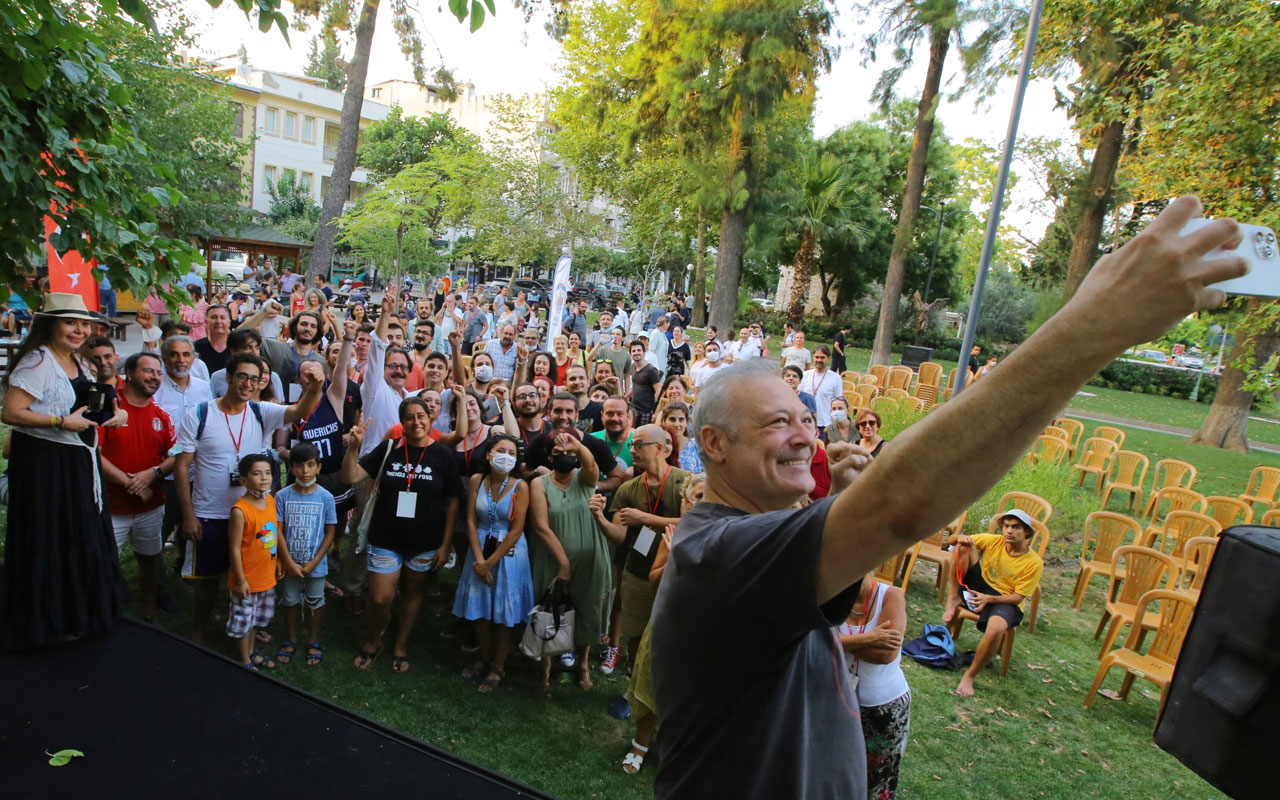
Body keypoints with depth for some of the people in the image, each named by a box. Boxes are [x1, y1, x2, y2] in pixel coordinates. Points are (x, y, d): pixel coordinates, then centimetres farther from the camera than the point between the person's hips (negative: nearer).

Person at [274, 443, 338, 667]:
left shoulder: (325, 497, -12)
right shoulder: (282, 496, -10)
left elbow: (330, 533, -8)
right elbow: (278, 531, -8)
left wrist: (314, 562, -12)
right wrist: (288, 562, -12)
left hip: (316, 564, -1)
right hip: (290, 563, 1)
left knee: (315, 603, 14)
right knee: (291, 601, 18)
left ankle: (314, 642, 33)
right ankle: (291, 639, 38)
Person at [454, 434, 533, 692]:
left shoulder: (520, 487, -14)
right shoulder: (476, 481, -4)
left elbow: (516, 530, -14)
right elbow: (471, 521, -3)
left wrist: (491, 562, -11)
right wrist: (479, 558, -11)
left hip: (509, 552, -3)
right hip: (480, 548, 3)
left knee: (505, 612, 4)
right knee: (479, 607, 12)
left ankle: (498, 666, 22)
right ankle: (484, 659, 33)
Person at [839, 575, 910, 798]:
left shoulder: (890, 596, -18)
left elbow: (886, 653, -28)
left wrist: (841, 641, -19)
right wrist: (866, 639, -32)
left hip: (887, 706, -1)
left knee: (879, 776, 20)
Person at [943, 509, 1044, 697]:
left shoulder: (1034, 563, -9)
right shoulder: (992, 541, -1)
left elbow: (1018, 597, -12)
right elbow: (951, 540, 1)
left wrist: (989, 598, -28)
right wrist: (960, 538, -24)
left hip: (1004, 601, -3)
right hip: (976, 589, 3)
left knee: (997, 627, -40)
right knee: (964, 546, -18)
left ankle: (970, 676, -20)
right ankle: (954, 597, -14)